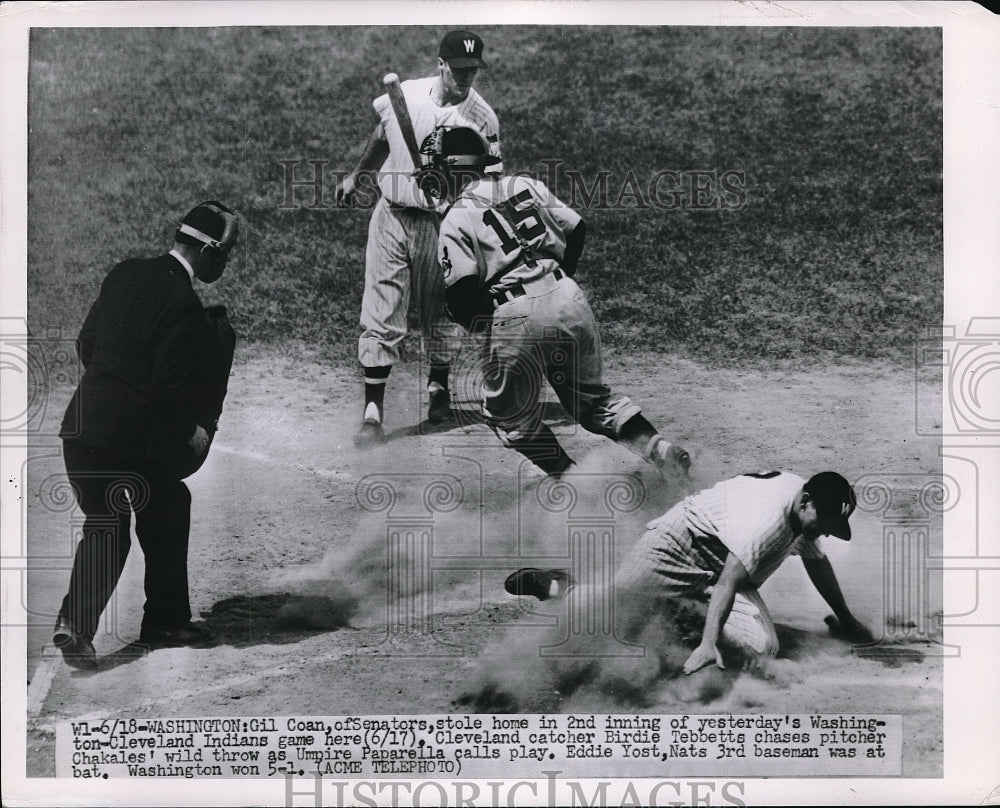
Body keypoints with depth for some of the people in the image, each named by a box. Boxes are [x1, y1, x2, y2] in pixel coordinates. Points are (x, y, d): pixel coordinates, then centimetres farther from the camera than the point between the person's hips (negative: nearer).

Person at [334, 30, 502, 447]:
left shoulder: (481, 118, -10)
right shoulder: (402, 94, -3)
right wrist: (355, 174, 24)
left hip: (440, 223, -1)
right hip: (391, 217, 2)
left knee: (438, 314, 12)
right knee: (380, 316, -3)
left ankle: (438, 387, 38)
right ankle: (373, 411, 0)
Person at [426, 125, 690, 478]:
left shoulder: (456, 219, 0)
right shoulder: (526, 185, 15)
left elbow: (462, 293, -9)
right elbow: (576, 230, 17)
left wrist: (477, 320, 12)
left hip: (517, 316, -5)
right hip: (570, 298, 6)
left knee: (511, 415, 16)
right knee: (588, 395, 21)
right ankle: (656, 446, 5)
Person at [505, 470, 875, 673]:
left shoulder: (807, 511, -1)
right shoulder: (768, 517, -30)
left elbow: (817, 562, 18)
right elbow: (728, 581, -35)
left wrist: (846, 619, 25)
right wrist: (707, 644, -41)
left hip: (723, 566, 8)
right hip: (681, 541, -8)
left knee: (764, 647, -14)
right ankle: (554, 584, 15)